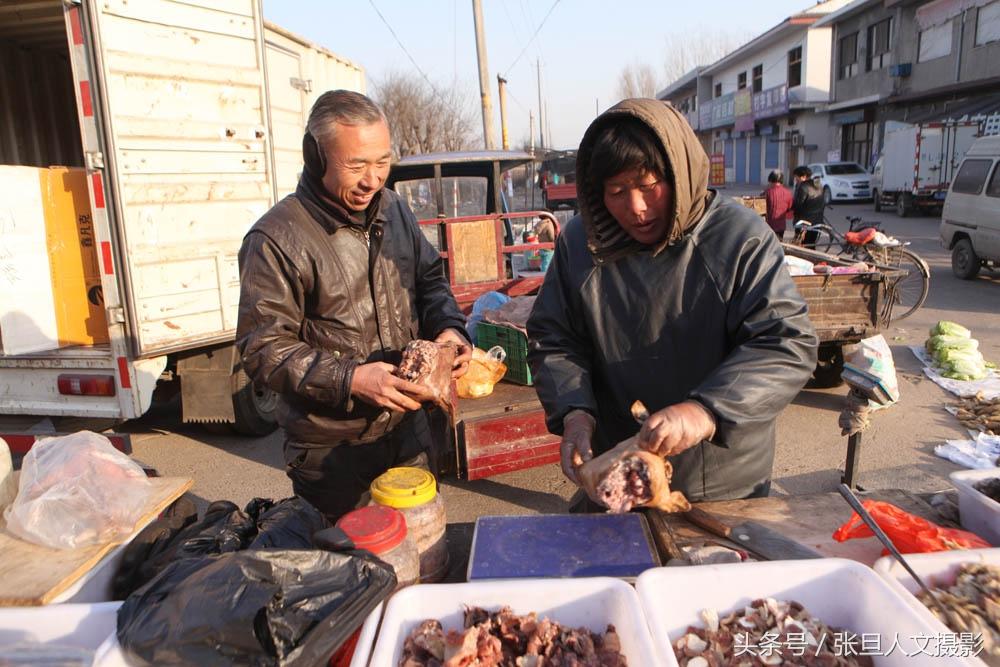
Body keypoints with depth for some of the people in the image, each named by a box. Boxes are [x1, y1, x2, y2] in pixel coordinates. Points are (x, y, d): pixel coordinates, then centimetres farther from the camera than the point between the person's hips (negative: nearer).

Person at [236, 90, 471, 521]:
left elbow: (430, 280, 14)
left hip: (408, 427, 6)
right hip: (331, 451, -5)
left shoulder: (394, 211, 3)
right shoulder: (275, 239, -17)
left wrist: (448, 326, -7)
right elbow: (263, 348, -17)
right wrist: (348, 379, -27)